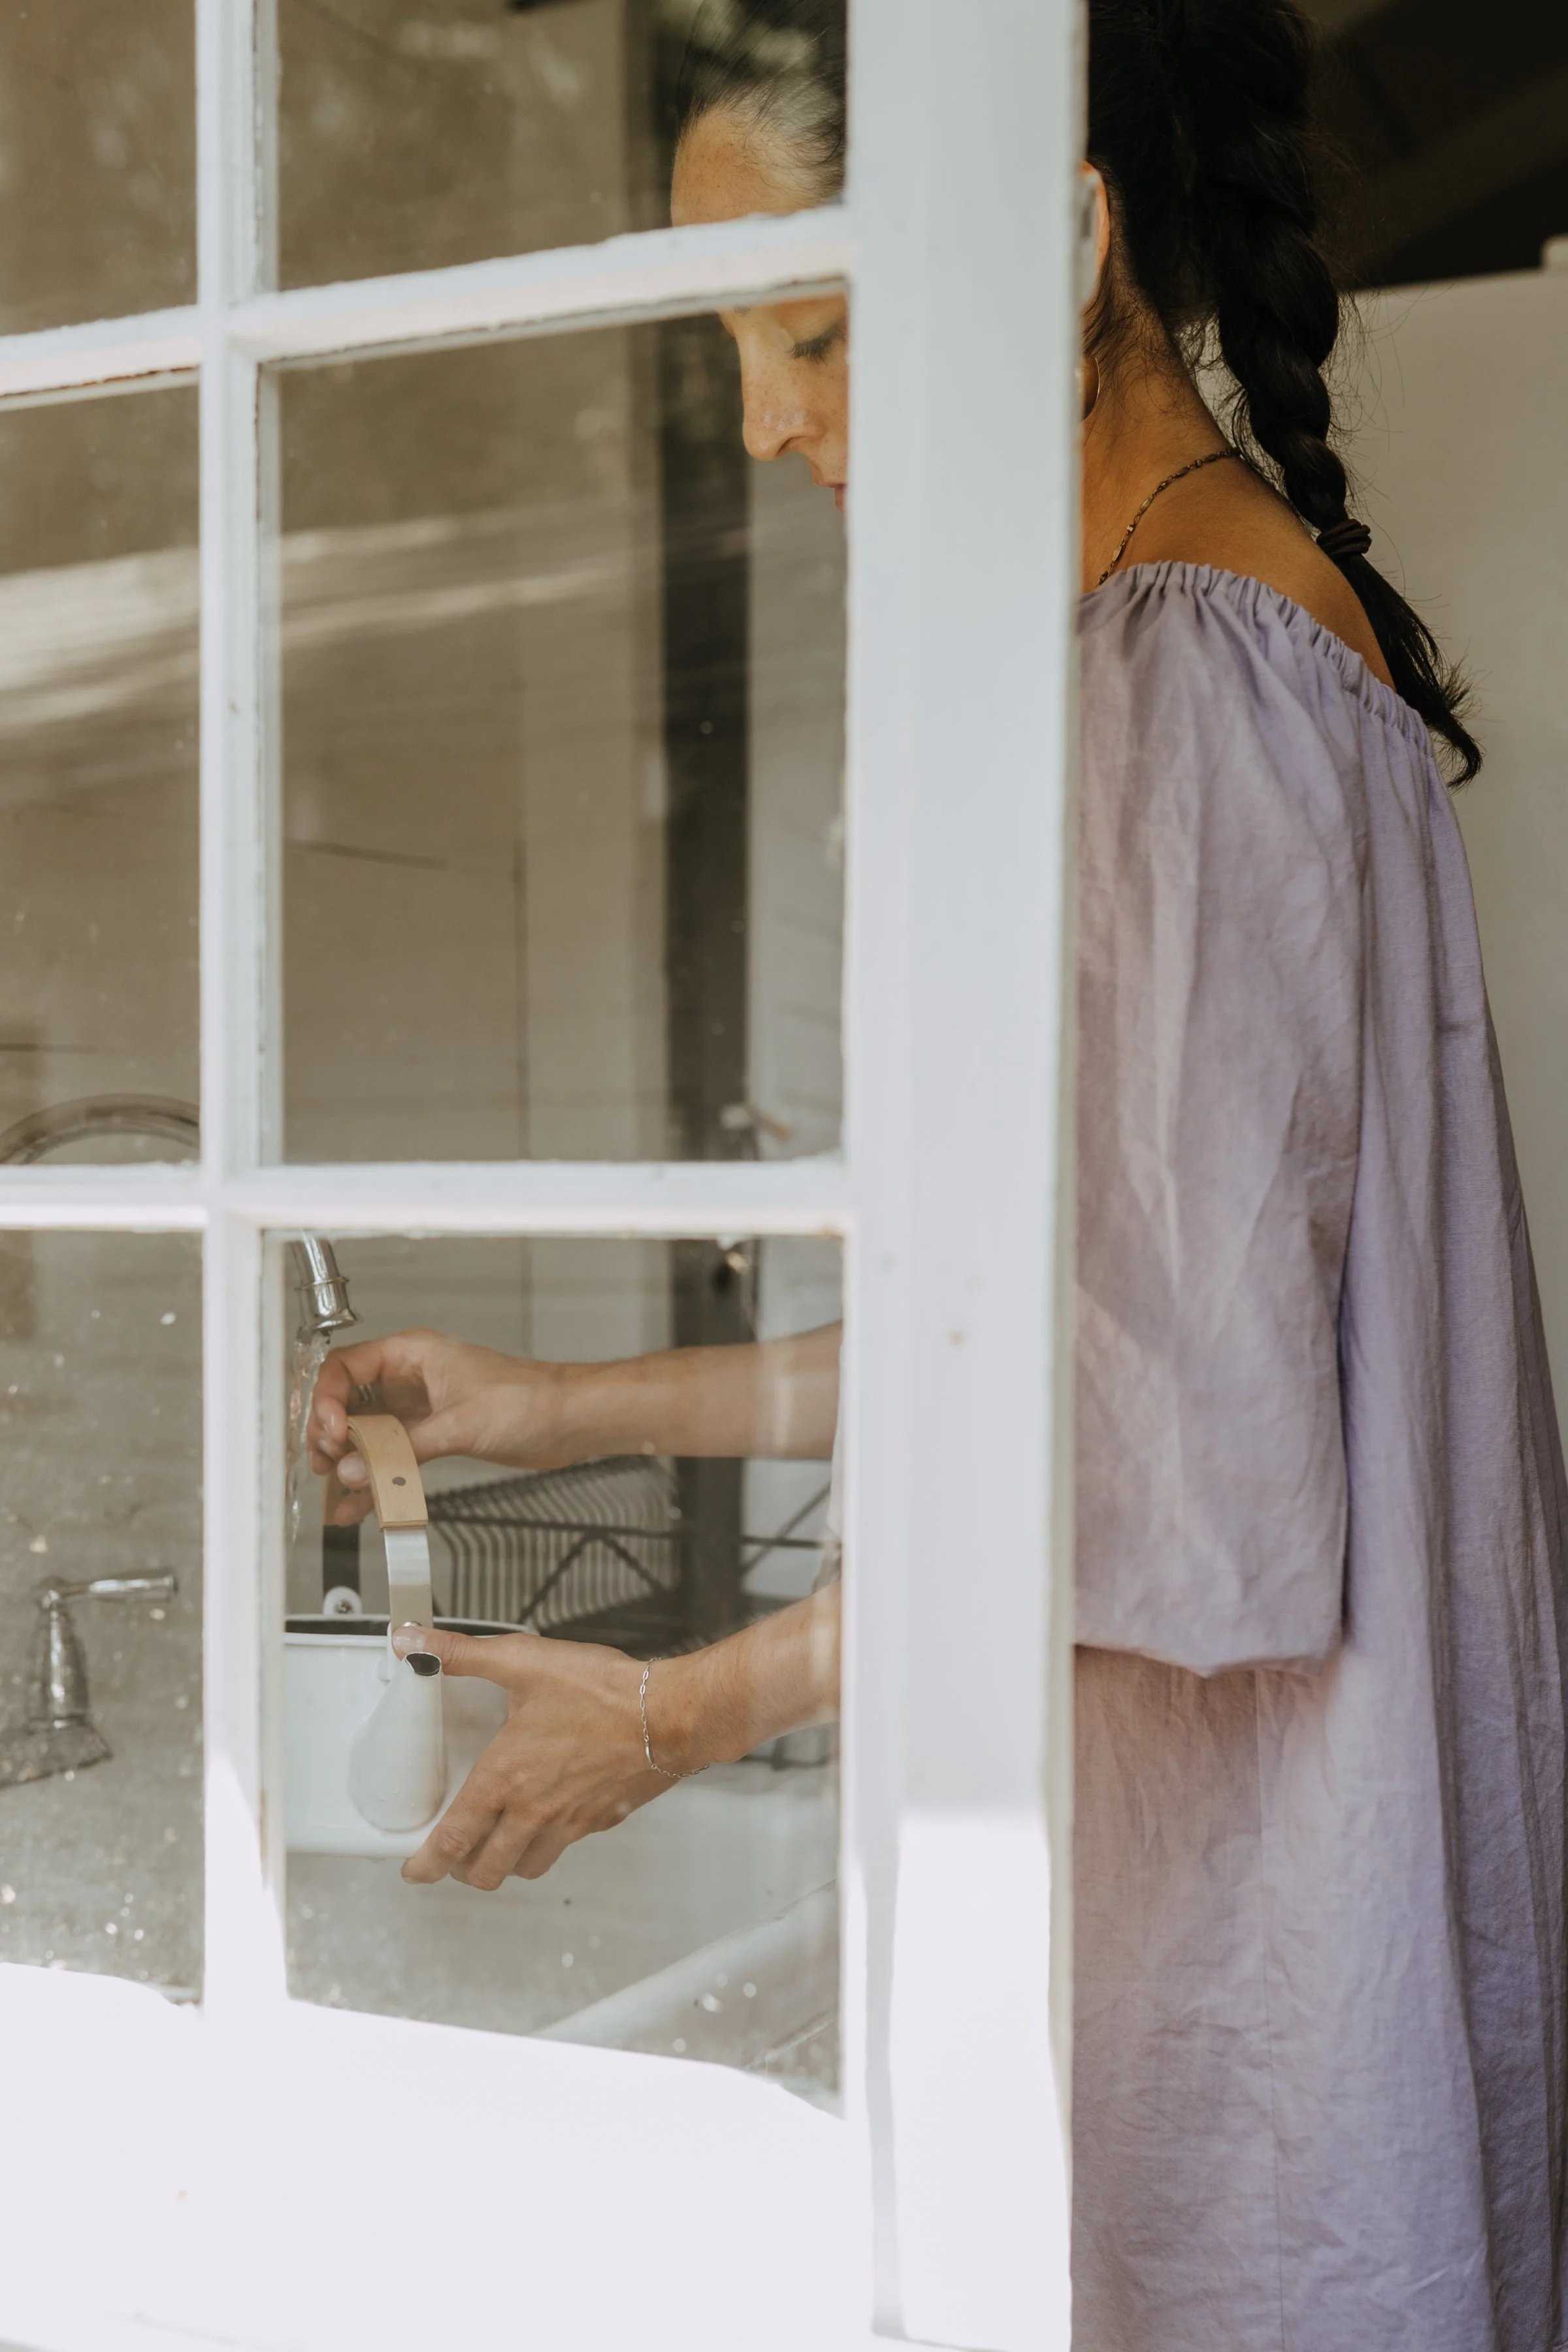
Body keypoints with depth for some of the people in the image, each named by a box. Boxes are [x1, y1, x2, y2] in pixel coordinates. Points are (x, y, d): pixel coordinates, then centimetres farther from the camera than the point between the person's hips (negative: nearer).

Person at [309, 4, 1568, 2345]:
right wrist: (573, 1408, 14)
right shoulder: (1248, 621, 13)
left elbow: (1186, 1435, -21)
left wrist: (689, 1711, -11)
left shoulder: (1190, 663, -18)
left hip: (1228, 1873, -9)